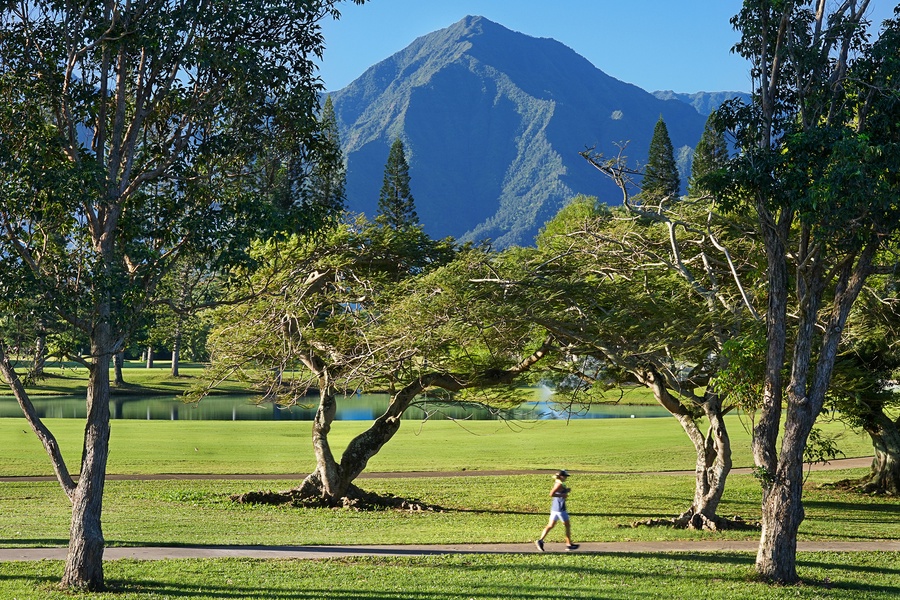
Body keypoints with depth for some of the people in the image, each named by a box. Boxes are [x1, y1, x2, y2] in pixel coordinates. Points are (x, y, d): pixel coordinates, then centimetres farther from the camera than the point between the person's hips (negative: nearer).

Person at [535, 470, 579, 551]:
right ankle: (569, 544, 13)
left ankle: (540, 540, -2)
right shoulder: (560, 484, -17)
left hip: (554, 508, 9)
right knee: (567, 526, 5)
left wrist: (566, 491, 13)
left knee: (550, 526, 8)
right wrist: (563, 495, -21)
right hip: (560, 508, -9)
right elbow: (551, 494, -26)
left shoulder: (557, 483, 11)